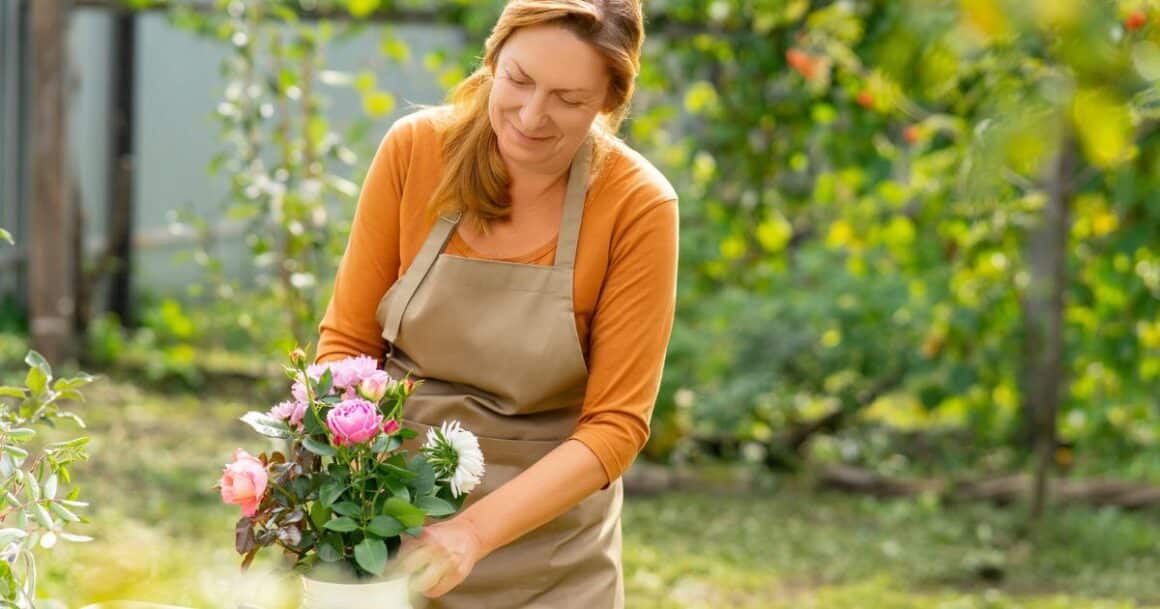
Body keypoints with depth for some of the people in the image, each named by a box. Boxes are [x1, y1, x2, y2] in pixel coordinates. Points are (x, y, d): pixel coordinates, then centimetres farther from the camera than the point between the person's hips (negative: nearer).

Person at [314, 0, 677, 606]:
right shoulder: (414, 149, -11)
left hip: (548, 552, -1)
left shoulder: (637, 205, -16)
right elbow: (348, 339, -3)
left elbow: (615, 425, -15)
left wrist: (473, 532, -26)